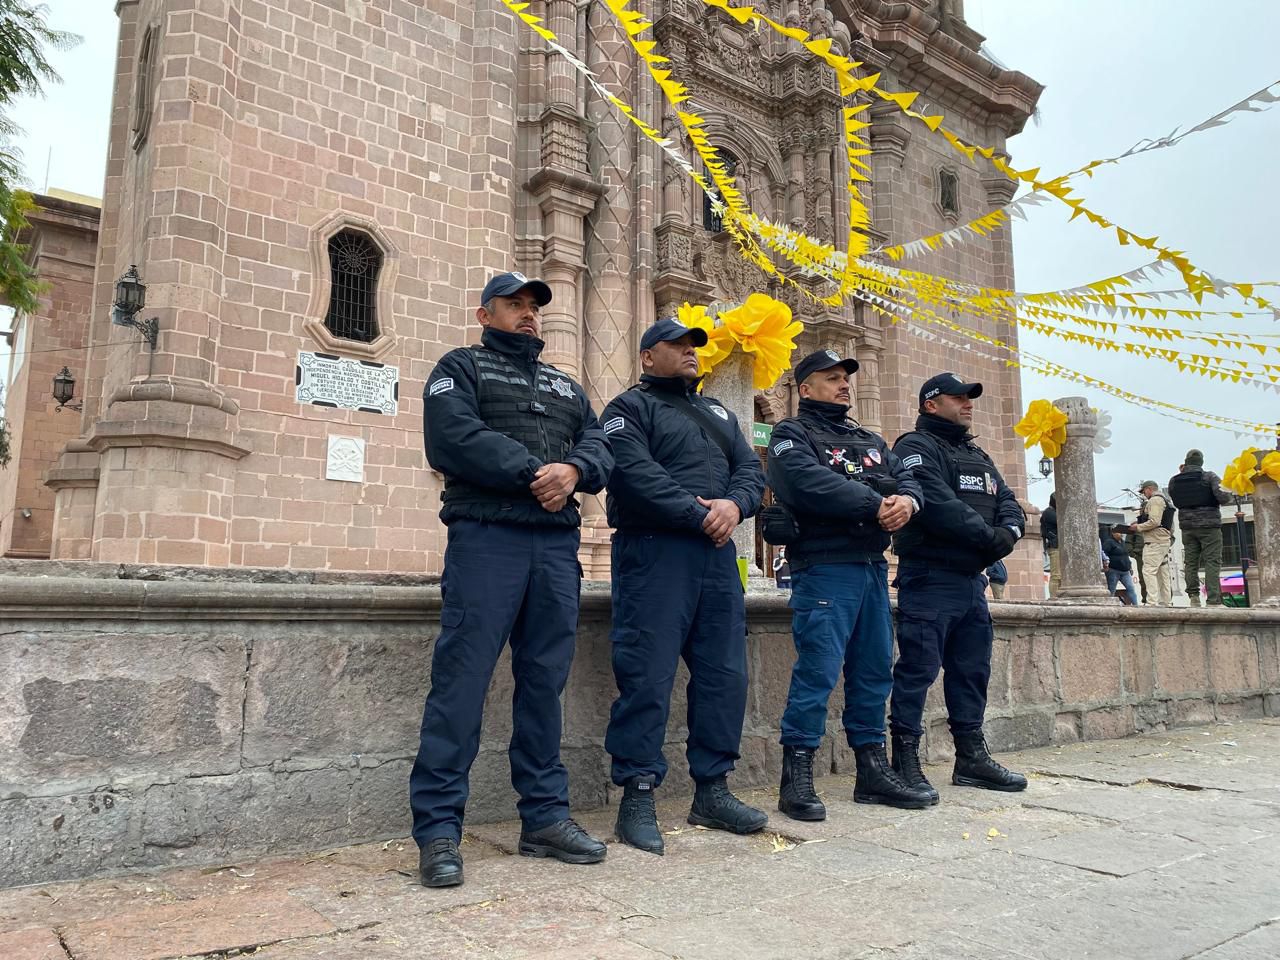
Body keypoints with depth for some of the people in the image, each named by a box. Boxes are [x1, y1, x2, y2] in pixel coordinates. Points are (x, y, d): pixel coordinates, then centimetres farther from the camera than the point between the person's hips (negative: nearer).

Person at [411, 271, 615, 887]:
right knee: (462, 678, -8)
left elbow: (599, 446, 14)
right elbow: (453, 436, -9)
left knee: (545, 681, 7)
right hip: (485, 536, -5)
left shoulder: (565, 386, 27)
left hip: (557, 542, 6)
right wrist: (532, 474, -13)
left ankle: (544, 816, 15)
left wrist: (574, 470, -10)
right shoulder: (460, 367, 10)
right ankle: (438, 828, -2)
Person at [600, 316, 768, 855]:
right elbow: (636, 475, -13)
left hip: (718, 555, 7)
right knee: (647, 677, -7)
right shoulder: (630, 408, 3)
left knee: (724, 675, 8)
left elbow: (751, 469, 14)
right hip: (655, 552, -7)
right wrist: (699, 515, -16)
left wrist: (734, 505, -8)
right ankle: (638, 797, 2)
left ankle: (712, 791, 19)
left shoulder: (718, 414, 25)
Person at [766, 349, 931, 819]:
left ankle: (873, 770, 21)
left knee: (875, 670, 11)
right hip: (824, 565, -8)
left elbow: (906, 480, 13)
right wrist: (876, 505, -17)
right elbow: (810, 484, -18)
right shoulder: (792, 434, 1)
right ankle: (797, 777, -3)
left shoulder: (870, 440, 24)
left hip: (873, 566, 8)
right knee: (818, 670, -10)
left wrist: (906, 501, -11)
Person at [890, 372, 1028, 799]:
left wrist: (1008, 532, -7)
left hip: (972, 578, 9)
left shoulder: (977, 456, 23)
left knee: (972, 670, 13)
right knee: (918, 668, -7)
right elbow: (937, 504, -19)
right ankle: (905, 761, -1)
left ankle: (972, 757, 23)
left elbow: (1008, 503, 15)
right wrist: (989, 536, -13)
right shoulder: (916, 448, -5)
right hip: (929, 576, -9)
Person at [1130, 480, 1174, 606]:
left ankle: (1152, 602, -22)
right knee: (1162, 572, 11)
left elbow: (1154, 521, -20)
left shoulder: (1154, 500, -7)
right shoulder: (1164, 500, 25)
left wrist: (1138, 527, -8)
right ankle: (1165, 601, 13)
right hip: (1164, 540, 11)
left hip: (1154, 542, -11)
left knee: (1148, 571, -15)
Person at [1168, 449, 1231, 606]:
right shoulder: (1209, 476, -6)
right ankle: (1213, 601, -11)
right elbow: (1223, 496, -16)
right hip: (1209, 524, -3)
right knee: (1212, 562, -5)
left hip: (1187, 525, 3)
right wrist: (1228, 496, 8)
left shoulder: (1174, 481, 4)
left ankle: (1194, 596, 3)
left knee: (1190, 561, 8)